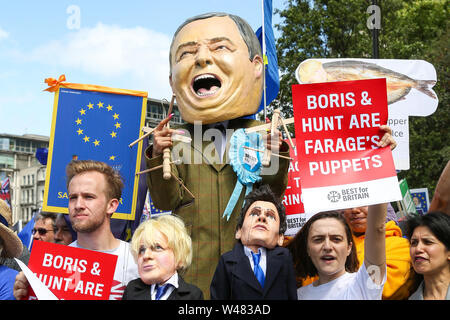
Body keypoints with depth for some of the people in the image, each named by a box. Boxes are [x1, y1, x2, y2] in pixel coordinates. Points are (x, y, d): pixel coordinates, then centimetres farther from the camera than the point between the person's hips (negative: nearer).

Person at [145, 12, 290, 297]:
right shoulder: (177, 139, 1)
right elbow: (166, 201, -3)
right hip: (193, 259, 0)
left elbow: (274, 192, 0)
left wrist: (276, 156, -16)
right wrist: (158, 157, -16)